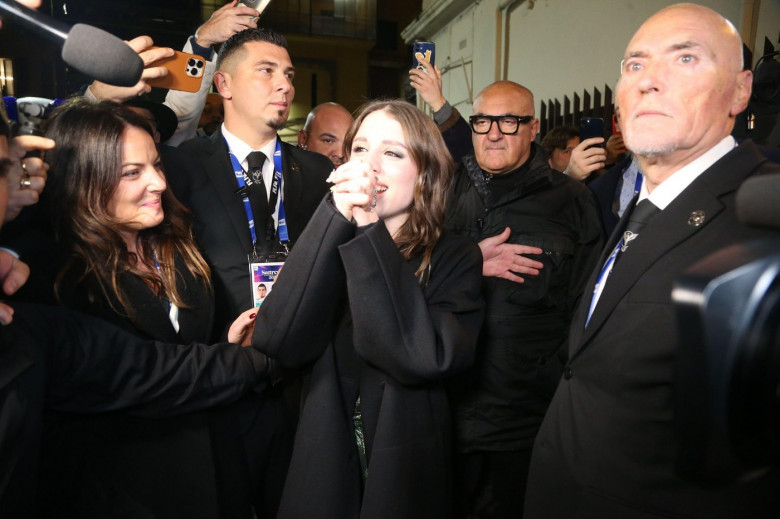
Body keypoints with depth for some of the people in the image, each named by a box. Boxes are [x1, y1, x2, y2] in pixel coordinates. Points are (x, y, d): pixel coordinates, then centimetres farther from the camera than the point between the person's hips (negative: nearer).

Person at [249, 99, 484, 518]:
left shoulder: (455, 258, -10)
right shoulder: (325, 244, -3)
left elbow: (425, 358, -26)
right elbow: (278, 342, -19)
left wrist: (369, 235, -25)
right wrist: (336, 219, -24)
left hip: (406, 472, -1)